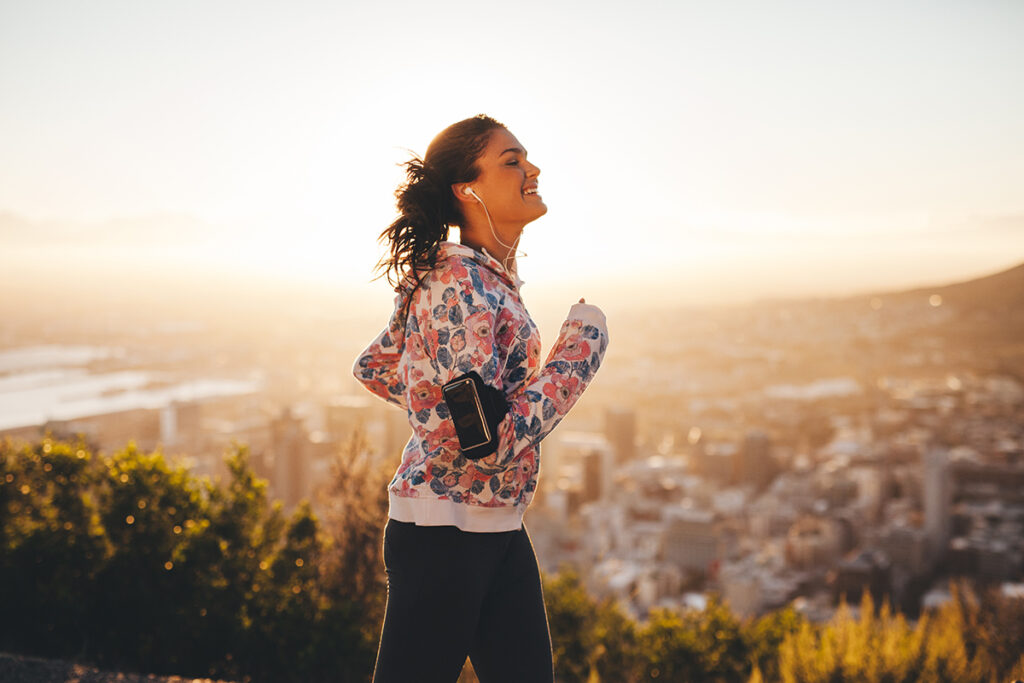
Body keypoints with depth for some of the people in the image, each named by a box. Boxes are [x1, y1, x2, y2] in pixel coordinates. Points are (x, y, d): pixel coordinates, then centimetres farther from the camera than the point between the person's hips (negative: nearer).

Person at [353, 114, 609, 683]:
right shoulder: (461, 287, -19)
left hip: (501, 530, 9)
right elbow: (489, 442, -25)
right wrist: (580, 348, -16)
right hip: (444, 533, -9)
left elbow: (372, 368, 19)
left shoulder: (489, 278, 9)